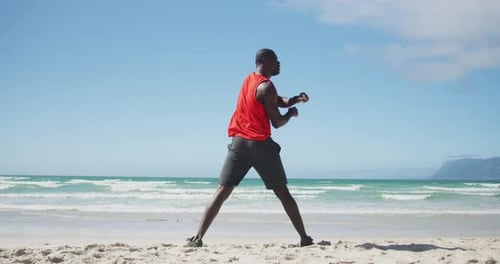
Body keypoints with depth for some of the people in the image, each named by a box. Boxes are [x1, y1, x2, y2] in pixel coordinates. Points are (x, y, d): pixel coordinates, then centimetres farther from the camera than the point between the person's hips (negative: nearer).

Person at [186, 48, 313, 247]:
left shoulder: (249, 80, 17)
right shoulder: (266, 87, -8)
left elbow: (278, 101, 22)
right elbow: (277, 123, -7)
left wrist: (295, 99, 4)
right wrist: (292, 113, 11)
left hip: (239, 142, 6)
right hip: (261, 144, -6)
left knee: (222, 192, 3)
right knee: (283, 194, 5)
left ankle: (198, 237, -7)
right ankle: (304, 238, 8)